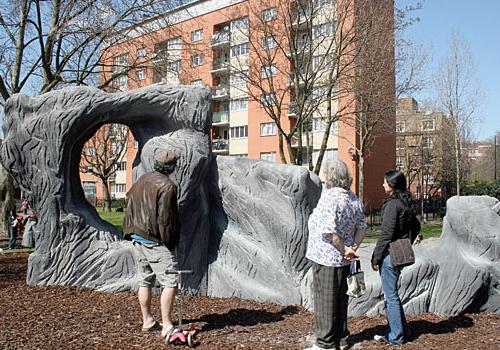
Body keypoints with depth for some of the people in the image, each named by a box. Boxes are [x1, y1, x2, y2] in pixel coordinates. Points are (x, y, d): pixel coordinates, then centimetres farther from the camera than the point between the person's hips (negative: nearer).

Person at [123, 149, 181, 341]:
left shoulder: (141, 181, 12)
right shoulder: (167, 186, -15)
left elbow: (130, 208, 17)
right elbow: (165, 219, -17)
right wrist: (170, 243, -8)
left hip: (137, 239, 9)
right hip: (155, 242, -9)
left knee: (144, 281, 16)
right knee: (170, 282, -5)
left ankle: (147, 321, 27)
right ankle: (166, 326, -5)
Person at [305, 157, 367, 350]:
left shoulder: (329, 197, -20)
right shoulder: (354, 199, 6)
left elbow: (329, 231, -27)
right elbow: (362, 227, 10)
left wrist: (344, 250, -16)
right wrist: (353, 247, 3)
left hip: (326, 258, -8)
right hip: (343, 260, 8)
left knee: (325, 300, 4)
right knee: (341, 299, 18)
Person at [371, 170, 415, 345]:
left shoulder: (392, 204, -18)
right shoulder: (406, 203, 10)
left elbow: (386, 234, -19)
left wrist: (376, 258, -13)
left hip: (390, 254, -9)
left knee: (390, 296, 3)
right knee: (392, 294, 20)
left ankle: (396, 336, 14)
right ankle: (403, 331, 29)